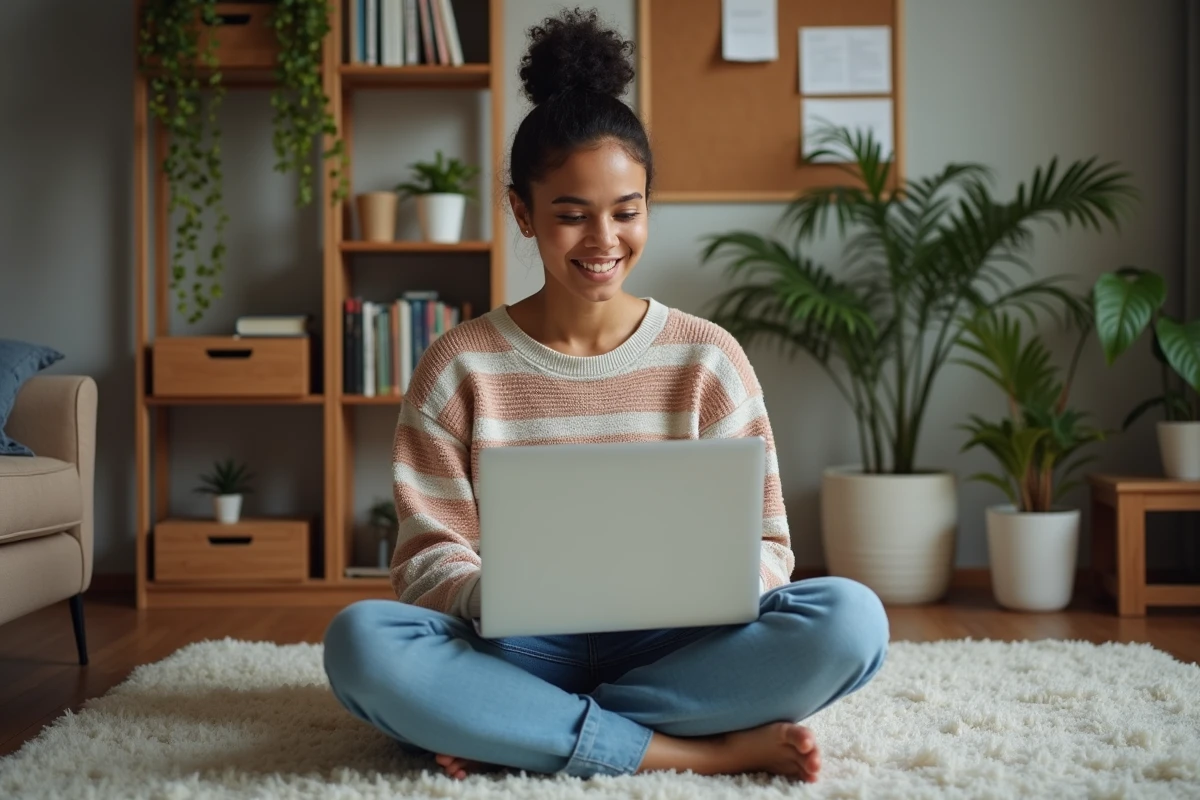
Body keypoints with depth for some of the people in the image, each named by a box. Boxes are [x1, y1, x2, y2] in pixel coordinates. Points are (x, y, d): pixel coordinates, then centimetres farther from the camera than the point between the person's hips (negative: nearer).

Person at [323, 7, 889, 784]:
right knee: (361, 641, -31)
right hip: (519, 651, 0)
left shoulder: (707, 358, 3)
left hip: (669, 648, 1)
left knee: (852, 618, -26)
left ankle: (516, 732, -21)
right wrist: (492, 593, -25)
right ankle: (713, 748, -25)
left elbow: (766, 546, 3)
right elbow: (429, 559, -2)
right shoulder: (460, 366, 1)